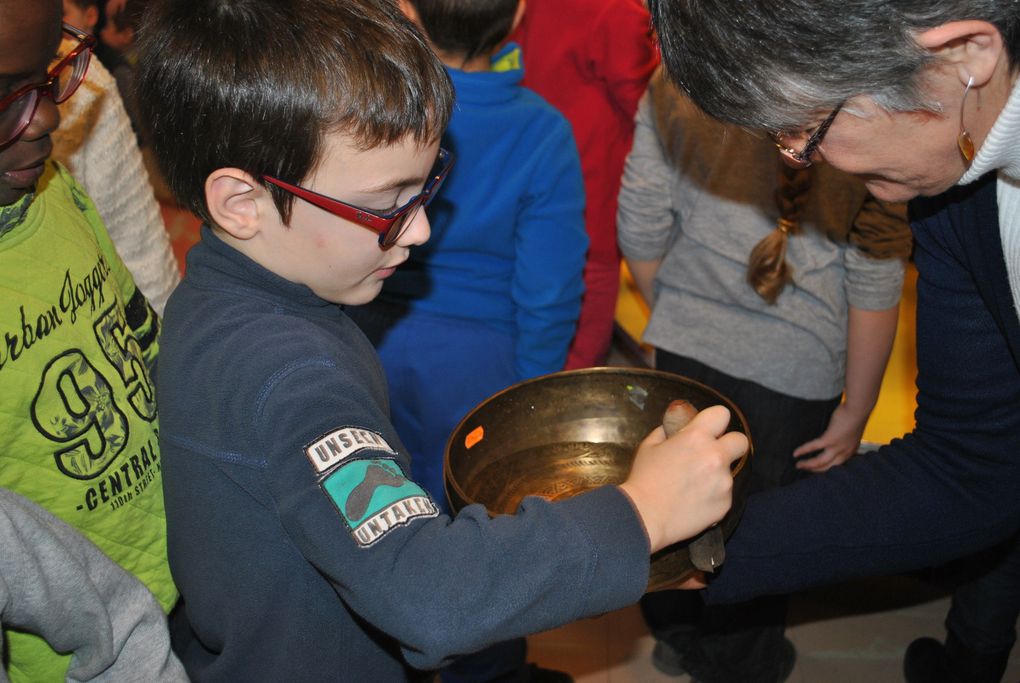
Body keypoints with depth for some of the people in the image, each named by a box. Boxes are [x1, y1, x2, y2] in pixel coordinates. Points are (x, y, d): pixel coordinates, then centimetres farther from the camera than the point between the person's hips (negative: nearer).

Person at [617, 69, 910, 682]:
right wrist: (856, 412, 0)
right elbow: (875, 292, -13)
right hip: (792, 363, -3)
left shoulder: (673, 86, -13)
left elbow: (640, 234, -3)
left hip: (683, 340, 3)